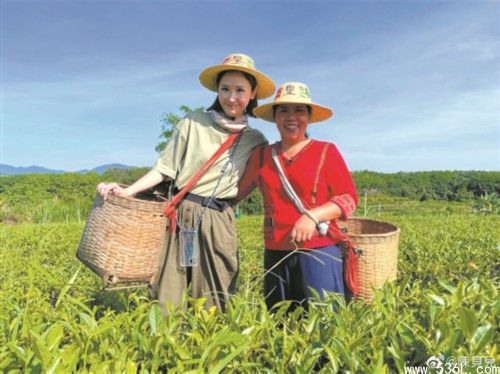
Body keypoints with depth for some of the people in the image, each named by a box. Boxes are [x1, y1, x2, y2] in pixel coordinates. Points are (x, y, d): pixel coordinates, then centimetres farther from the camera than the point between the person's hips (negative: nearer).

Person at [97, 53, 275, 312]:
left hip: (219, 222, 2)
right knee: (166, 296, 3)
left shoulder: (255, 141, 7)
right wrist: (127, 191, -10)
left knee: (213, 303, 7)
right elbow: (165, 168, 0)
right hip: (180, 215, -1)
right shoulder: (193, 123, -1)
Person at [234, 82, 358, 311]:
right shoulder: (261, 155, 8)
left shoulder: (326, 151, -1)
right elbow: (236, 192, 13)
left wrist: (313, 215, -18)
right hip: (275, 254, 4)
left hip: (319, 251, -3)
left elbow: (348, 198, -3)